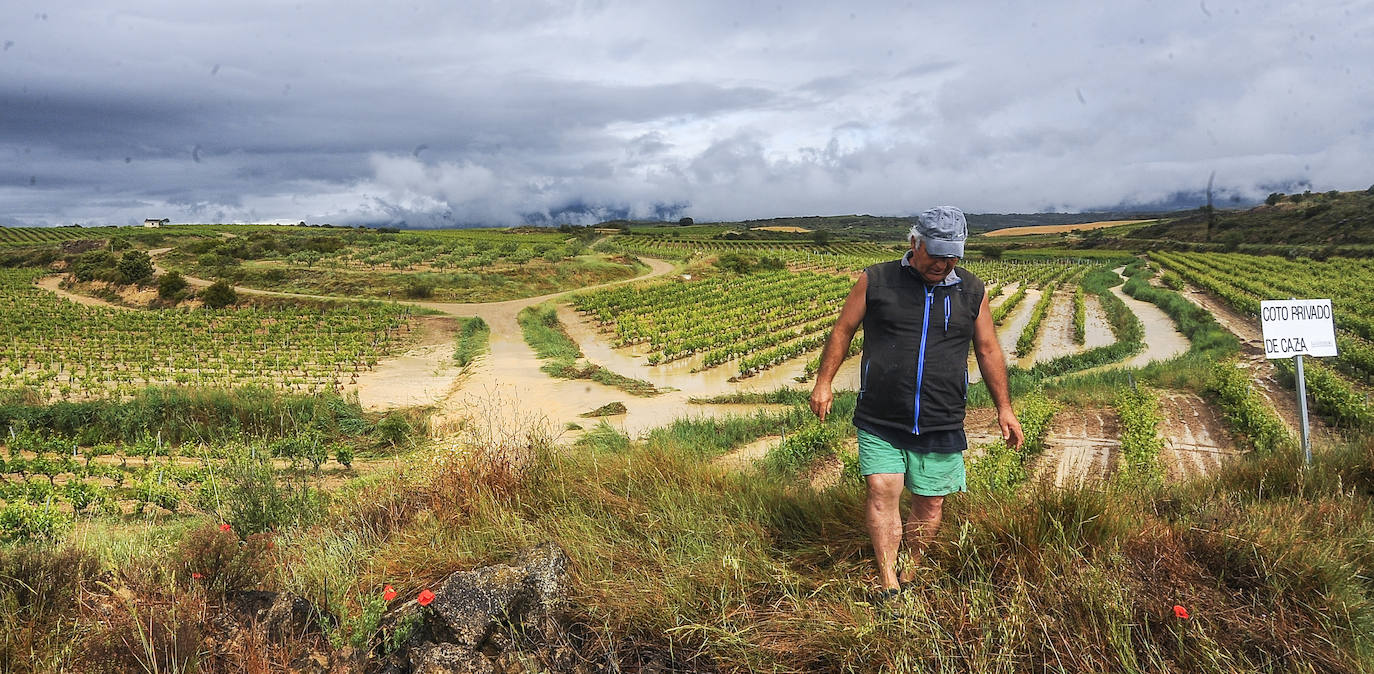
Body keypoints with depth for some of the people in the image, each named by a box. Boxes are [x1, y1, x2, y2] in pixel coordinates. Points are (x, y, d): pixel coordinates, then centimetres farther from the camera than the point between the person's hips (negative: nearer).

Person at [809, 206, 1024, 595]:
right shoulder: (875, 281, 0)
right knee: (882, 490, -15)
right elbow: (843, 331, 9)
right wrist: (823, 383, 5)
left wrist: (1004, 407, 15)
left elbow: (988, 351, 16)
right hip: (881, 420, -2)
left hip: (941, 424, 2)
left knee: (930, 502, 6)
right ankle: (888, 586, -9)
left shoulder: (972, 292, 7)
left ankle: (909, 574, 25)